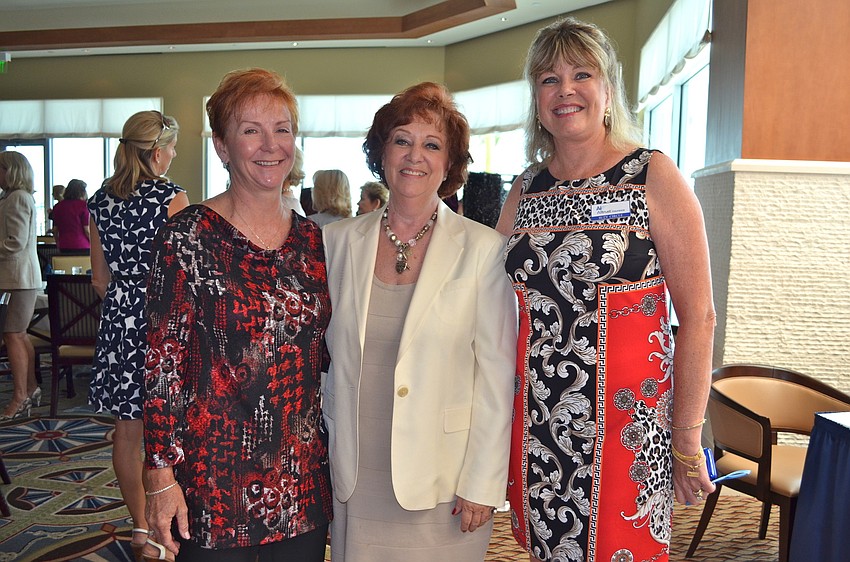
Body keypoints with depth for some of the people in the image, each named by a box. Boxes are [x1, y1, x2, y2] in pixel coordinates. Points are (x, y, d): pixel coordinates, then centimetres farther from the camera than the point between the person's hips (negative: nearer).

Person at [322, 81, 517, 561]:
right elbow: (323, 355, 9)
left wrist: (482, 485, -7)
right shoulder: (338, 242, 2)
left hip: (442, 485, -2)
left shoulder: (484, 249, -8)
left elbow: (498, 377, -7)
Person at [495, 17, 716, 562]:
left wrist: (687, 442, -9)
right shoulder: (526, 189, 6)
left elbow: (698, 318, -7)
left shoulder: (653, 176, -6)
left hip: (626, 430, -4)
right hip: (534, 429, 4)